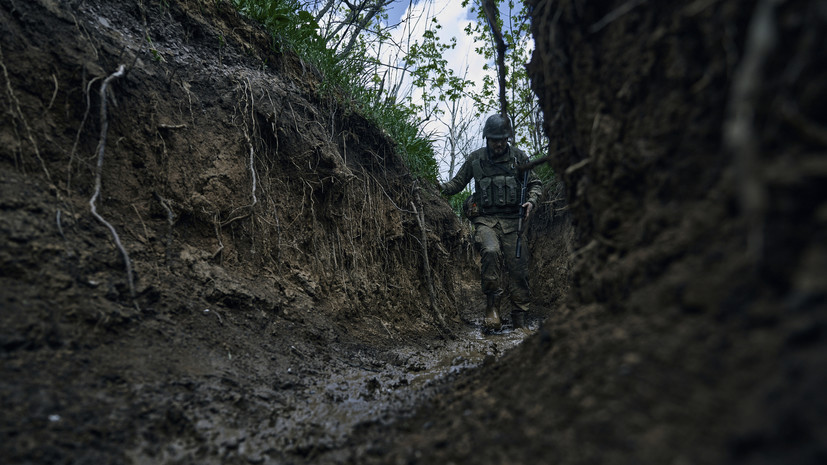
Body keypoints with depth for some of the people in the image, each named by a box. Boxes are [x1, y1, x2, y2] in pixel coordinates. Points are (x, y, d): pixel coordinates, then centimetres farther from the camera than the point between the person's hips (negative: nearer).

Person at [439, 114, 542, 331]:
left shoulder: (518, 156, 8)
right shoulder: (475, 158, 8)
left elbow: (535, 183, 13)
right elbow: (458, 183, 14)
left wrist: (532, 201, -7)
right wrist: (441, 187, -6)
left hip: (512, 221, 1)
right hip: (485, 220, -1)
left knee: (518, 269, -2)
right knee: (490, 251, -32)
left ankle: (519, 322, 11)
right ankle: (492, 305, -17)